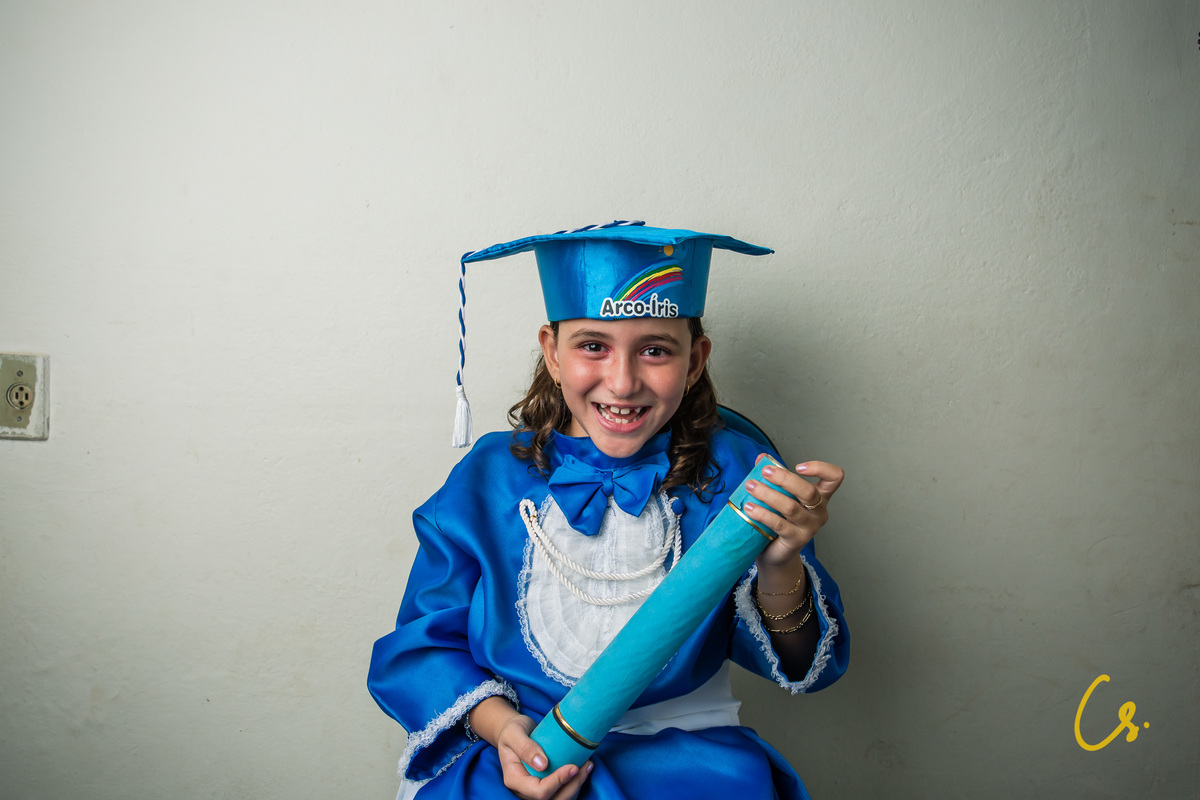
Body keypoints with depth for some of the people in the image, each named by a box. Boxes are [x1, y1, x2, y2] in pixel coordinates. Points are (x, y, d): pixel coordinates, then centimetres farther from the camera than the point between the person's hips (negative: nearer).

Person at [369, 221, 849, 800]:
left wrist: (779, 571, -25)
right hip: (521, 752, -1)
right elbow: (422, 644, 5)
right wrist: (497, 723, -14)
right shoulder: (485, 480, -1)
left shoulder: (733, 475, -3)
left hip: (686, 750, 2)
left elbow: (801, 666, -4)